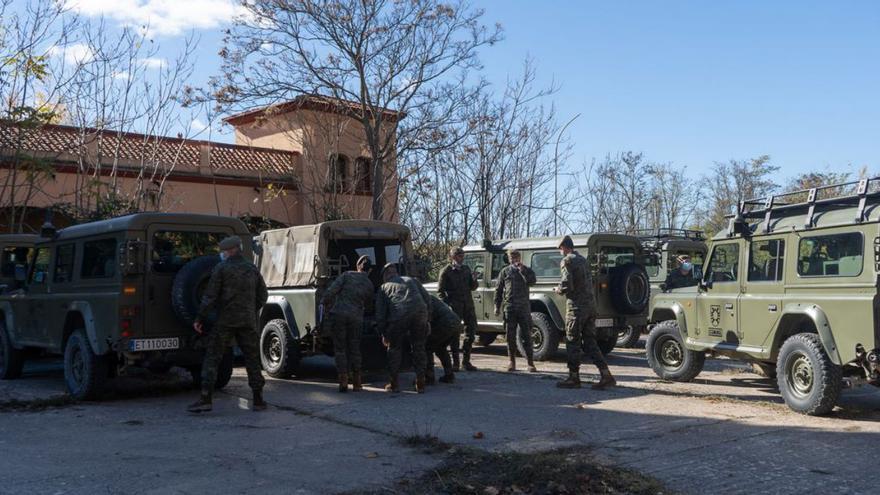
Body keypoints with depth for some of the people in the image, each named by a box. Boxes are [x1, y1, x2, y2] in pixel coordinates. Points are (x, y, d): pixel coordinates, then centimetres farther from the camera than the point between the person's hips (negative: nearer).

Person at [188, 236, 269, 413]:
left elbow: (210, 296, -9)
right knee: (252, 359, 10)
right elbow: (263, 295, 14)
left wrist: (200, 319, -4)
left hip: (225, 321, -4)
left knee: (212, 358, 1)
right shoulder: (252, 269, 9)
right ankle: (258, 400, 11)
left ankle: (205, 399, -5)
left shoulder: (221, 268, -5)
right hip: (248, 322, 4)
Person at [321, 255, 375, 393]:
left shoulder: (347, 275, 2)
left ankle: (343, 382, -3)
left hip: (338, 314, -1)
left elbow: (331, 290, -7)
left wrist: (324, 303, 5)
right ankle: (356, 383, 11)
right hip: (356, 318, 2)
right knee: (354, 349, 12)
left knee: (340, 348, 5)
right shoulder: (369, 285, 9)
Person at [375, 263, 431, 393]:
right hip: (420, 313, 2)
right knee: (418, 348, 16)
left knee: (394, 348, 17)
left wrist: (383, 334, 22)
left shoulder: (384, 287, 27)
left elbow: (380, 313, 18)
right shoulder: (412, 280, 33)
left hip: (399, 316, -2)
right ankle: (420, 383, 17)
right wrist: (427, 318, 24)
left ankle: (394, 383, 19)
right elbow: (427, 298, 22)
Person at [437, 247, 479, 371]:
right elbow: (440, 291, -5)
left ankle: (466, 361, 15)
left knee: (471, 332, 5)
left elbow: (472, 288, 14)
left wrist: (474, 280, -6)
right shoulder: (446, 271, -4)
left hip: (468, 305, 5)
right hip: (454, 306, -5)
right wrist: (446, 304, -16)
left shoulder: (466, 269, 11)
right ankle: (455, 362, 8)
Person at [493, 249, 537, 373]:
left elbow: (531, 282, -12)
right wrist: (497, 306, 1)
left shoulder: (527, 271, 8)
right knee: (510, 336, 4)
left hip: (524, 307, -1)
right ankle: (512, 362, 13)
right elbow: (498, 290, 8)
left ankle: (530, 363, 3)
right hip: (509, 307, 1)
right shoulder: (505, 271, 8)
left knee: (526, 336, -1)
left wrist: (522, 269, -13)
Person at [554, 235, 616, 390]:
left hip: (576, 306, -8)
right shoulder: (583, 260, 17)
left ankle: (574, 378, 6)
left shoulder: (567, 261, -9)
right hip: (590, 305, 8)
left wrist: (558, 290, 2)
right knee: (590, 342, 10)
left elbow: (567, 285, -19)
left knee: (573, 343, 1)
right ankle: (606, 376, 5)